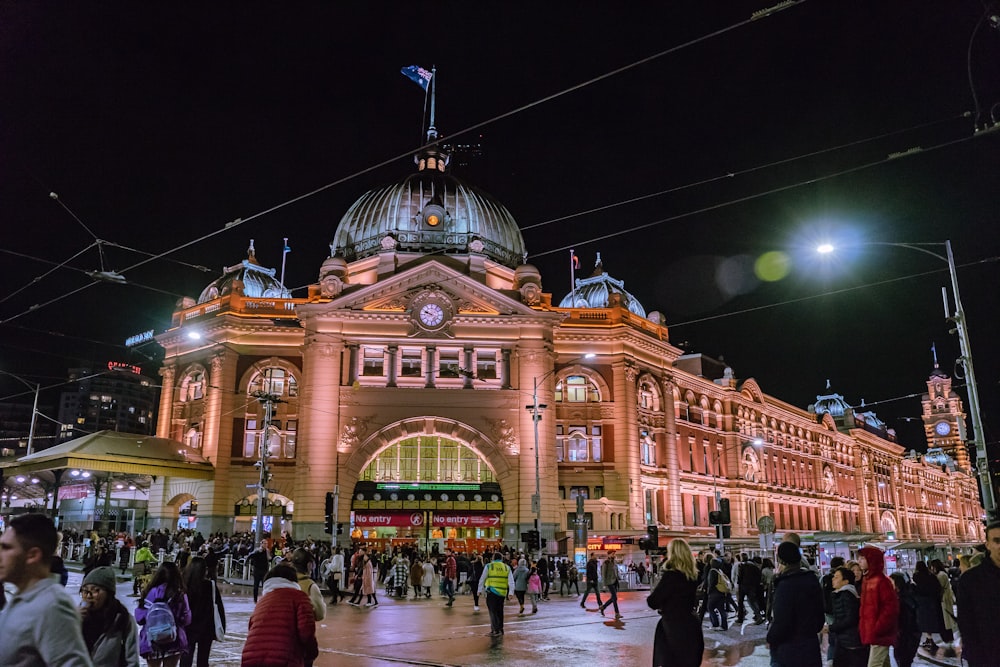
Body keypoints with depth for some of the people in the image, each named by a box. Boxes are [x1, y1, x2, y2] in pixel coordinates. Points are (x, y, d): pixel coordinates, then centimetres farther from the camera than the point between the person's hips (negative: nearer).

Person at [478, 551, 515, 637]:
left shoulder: (489, 566, 3)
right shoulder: (507, 567, 10)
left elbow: (482, 580, 4)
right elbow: (511, 582, 4)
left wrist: (480, 590, 12)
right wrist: (510, 593, 2)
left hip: (492, 592, -3)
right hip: (502, 593, 3)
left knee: (493, 611, 1)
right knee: (500, 611, 17)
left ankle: (496, 630, -6)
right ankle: (500, 629, 22)